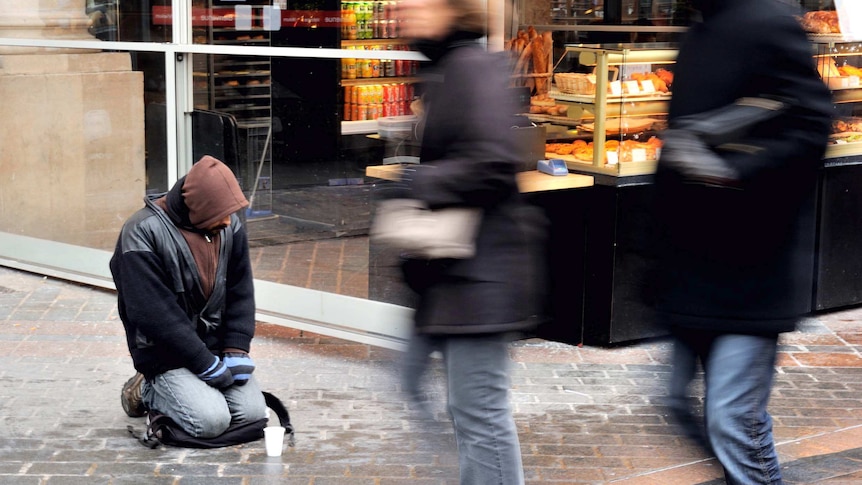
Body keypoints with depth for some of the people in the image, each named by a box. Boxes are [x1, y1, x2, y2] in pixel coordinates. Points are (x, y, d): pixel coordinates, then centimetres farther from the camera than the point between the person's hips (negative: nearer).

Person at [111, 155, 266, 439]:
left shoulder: (230, 226, -1)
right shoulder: (142, 234, -21)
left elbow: (241, 292, 6)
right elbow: (155, 315, -22)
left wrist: (236, 350, -7)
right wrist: (206, 365, -20)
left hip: (215, 345, 6)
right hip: (167, 355, -6)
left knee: (252, 412, -10)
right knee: (211, 421, -22)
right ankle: (148, 391, 8)